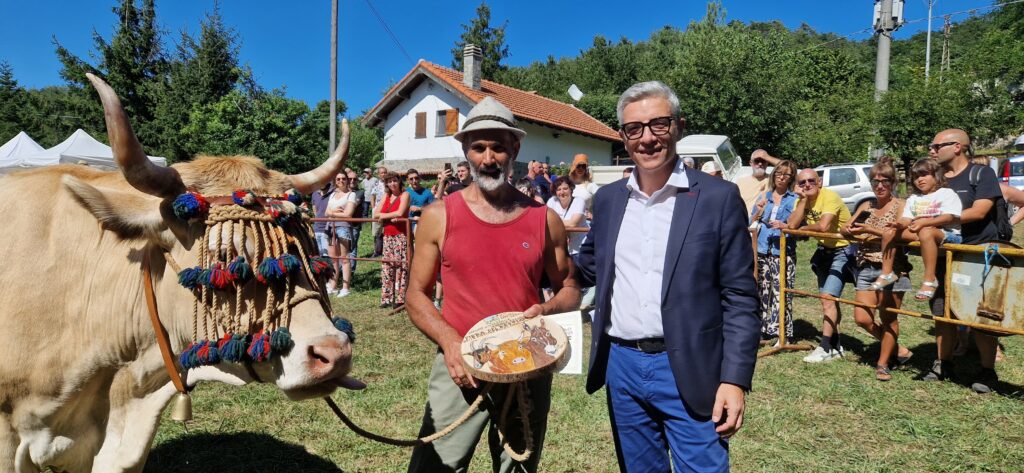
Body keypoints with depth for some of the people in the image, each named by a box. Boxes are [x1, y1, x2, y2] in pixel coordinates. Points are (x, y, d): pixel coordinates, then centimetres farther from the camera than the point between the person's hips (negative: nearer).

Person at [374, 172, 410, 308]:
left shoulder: (404, 195, -2)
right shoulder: (386, 196, 16)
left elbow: (400, 213, -17)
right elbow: (375, 214, 9)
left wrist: (384, 216, -5)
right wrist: (391, 217, -8)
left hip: (401, 236, -6)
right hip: (388, 236, 6)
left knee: (400, 266, -8)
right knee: (386, 267, 5)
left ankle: (400, 299, -4)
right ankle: (387, 298, 11)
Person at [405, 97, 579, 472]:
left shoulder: (544, 219, 1)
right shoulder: (438, 216, -2)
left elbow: (569, 290, 11)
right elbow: (417, 295, 2)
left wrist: (547, 309, -11)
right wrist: (449, 342, -13)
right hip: (460, 369, -1)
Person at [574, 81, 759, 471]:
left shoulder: (718, 197, -7)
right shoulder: (607, 198, 5)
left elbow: (739, 297, -7)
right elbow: (588, 269, 15)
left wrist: (735, 378, -13)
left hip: (688, 369, -4)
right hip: (622, 364, 4)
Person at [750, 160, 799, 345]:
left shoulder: (795, 200, 4)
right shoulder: (764, 196, 14)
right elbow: (751, 223, 13)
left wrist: (784, 226, -18)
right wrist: (758, 213, -5)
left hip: (783, 254, -4)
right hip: (761, 251, 4)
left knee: (781, 293, -8)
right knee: (762, 292, 8)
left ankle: (783, 333, 1)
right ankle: (763, 329, 18)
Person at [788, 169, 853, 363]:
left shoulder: (830, 196, -21)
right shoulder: (802, 200, 0)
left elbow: (823, 226, -35)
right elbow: (792, 225, -17)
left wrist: (804, 227, -17)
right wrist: (804, 199, -18)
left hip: (842, 250, -8)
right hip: (824, 250, 8)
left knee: (828, 298, -14)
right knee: (829, 299, 14)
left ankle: (825, 348, -8)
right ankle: (835, 346, 26)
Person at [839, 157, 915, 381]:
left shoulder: (900, 205, -2)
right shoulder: (866, 206, 15)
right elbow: (844, 229, 11)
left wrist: (871, 230, -21)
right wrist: (852, 231, -10)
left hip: (892, 268, -5)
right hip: (866, 268, 5)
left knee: (888, 318, 3)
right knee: (862, 319, 0)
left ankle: (883, 364, 17)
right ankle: (897, 349, 22)